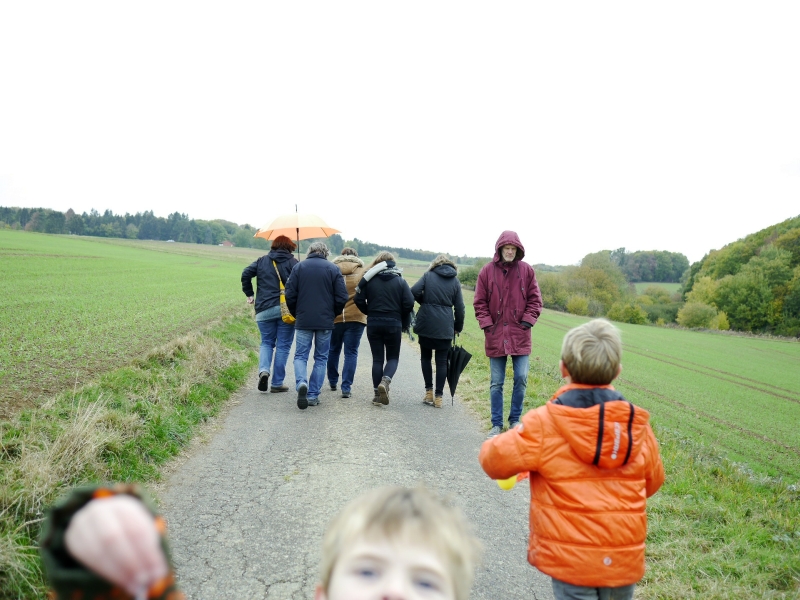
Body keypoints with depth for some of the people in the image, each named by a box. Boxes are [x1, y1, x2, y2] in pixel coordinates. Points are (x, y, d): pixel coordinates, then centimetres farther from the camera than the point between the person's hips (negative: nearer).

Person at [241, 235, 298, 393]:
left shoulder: (262, 261, 12)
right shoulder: (293, 262, 2)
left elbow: (246, 274, 3)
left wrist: (249, 294, 12)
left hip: (264, 310, 3)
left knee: (266, 342, 16)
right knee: (283, 346, 5)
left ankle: (264, 370, -10)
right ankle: (277, 383, 6)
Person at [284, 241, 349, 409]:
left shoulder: (298, 267, 2)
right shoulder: (333, 269, 0)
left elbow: (290, 295, -1)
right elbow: (342, 297, -4)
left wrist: (296, 314, 13)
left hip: (303, 321, 0)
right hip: (325, 322, 0)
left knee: (300, 356, 7)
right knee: (321, 358, 10)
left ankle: (301, 382, -21)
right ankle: (313, 395, 8)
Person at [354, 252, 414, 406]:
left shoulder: (369, 279, 0)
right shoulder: (400, 280, -1)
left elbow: (359, 300, -6)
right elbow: (409, 303, -8)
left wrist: (370, 312, 11)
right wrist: (404, 322, 6)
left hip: (373, 324, 1)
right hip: (394, 324, -1)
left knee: (377, 358, 9)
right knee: (393, 357, 12)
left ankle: (377, 394, 8)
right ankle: (386, 380, -16)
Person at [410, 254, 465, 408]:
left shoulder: (428, 275, 3)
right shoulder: (455, 281, 7)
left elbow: (414, 291, -11)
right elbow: (459, 307, 5)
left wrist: (424, 301, 8)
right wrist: (458, 327, 16)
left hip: (426, 323, -1)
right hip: (445, 326, 1)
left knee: (425, 356, 16)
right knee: (442, 361, 7)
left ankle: (429, 391, 10)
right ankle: (438, 397, 7)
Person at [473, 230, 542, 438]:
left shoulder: (526, 270, 1)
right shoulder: (487, 271, 0)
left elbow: (535, 300, 4)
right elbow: (480, 302, 3)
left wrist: (527, 321, -6)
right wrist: (487, 324, -6)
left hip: (520, 335, 0)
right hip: (496, 335, 0)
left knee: (521, 378, 1)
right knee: (496, 383, 7)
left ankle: (515, 419, 20)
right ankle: (497, 424, 18)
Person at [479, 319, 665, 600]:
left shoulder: (544, 424, -17)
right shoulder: (638, 426, -4)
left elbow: (495, 460, -12)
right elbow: (652, 482, 10)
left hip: (571, 558, -4)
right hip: (624, 559, 4)